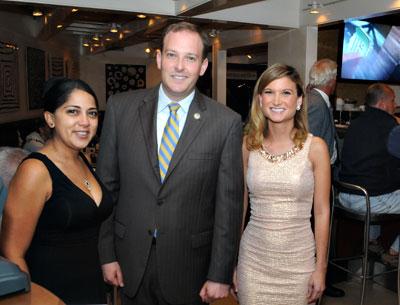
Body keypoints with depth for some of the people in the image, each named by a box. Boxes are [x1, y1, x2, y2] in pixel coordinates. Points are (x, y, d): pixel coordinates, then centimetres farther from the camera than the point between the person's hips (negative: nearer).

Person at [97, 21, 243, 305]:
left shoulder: (227, 122, -10)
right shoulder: (121, 107, -5)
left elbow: (229, 204, -7)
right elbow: (107, 184, 0)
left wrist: (220, 274, -6)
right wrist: (106, 254, 0)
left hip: (190, 265, -1)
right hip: (131, 259, 2)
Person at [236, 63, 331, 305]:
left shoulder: (315, 147, -7)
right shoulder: (248, 145, -1)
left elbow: (322, 212, -3)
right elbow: (239, 204, 6)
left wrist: (321, 268, -3)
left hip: (298, 259, -1)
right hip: (253, 257, 2)